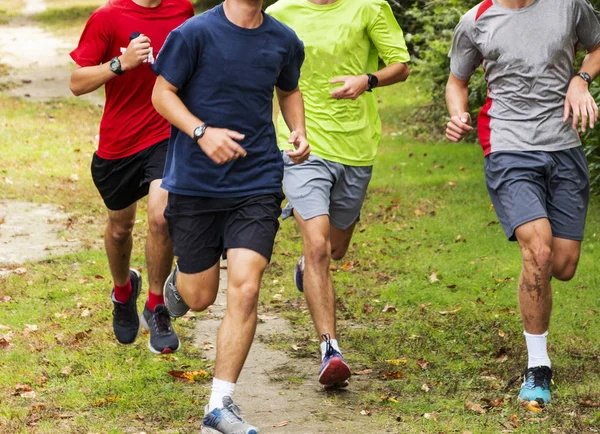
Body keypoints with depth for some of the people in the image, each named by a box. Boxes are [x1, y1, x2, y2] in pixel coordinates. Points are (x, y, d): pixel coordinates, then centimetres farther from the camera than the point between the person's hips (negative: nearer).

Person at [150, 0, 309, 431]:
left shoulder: (284, 41, 3)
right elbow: (162, 93, -4)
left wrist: (299, 131, 3)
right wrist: (202, 132, -21)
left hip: (257, 184, 2)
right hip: (195, 182, -2)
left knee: (245, 289, -13)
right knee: (200, 297, 8)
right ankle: (177, 282, 49)